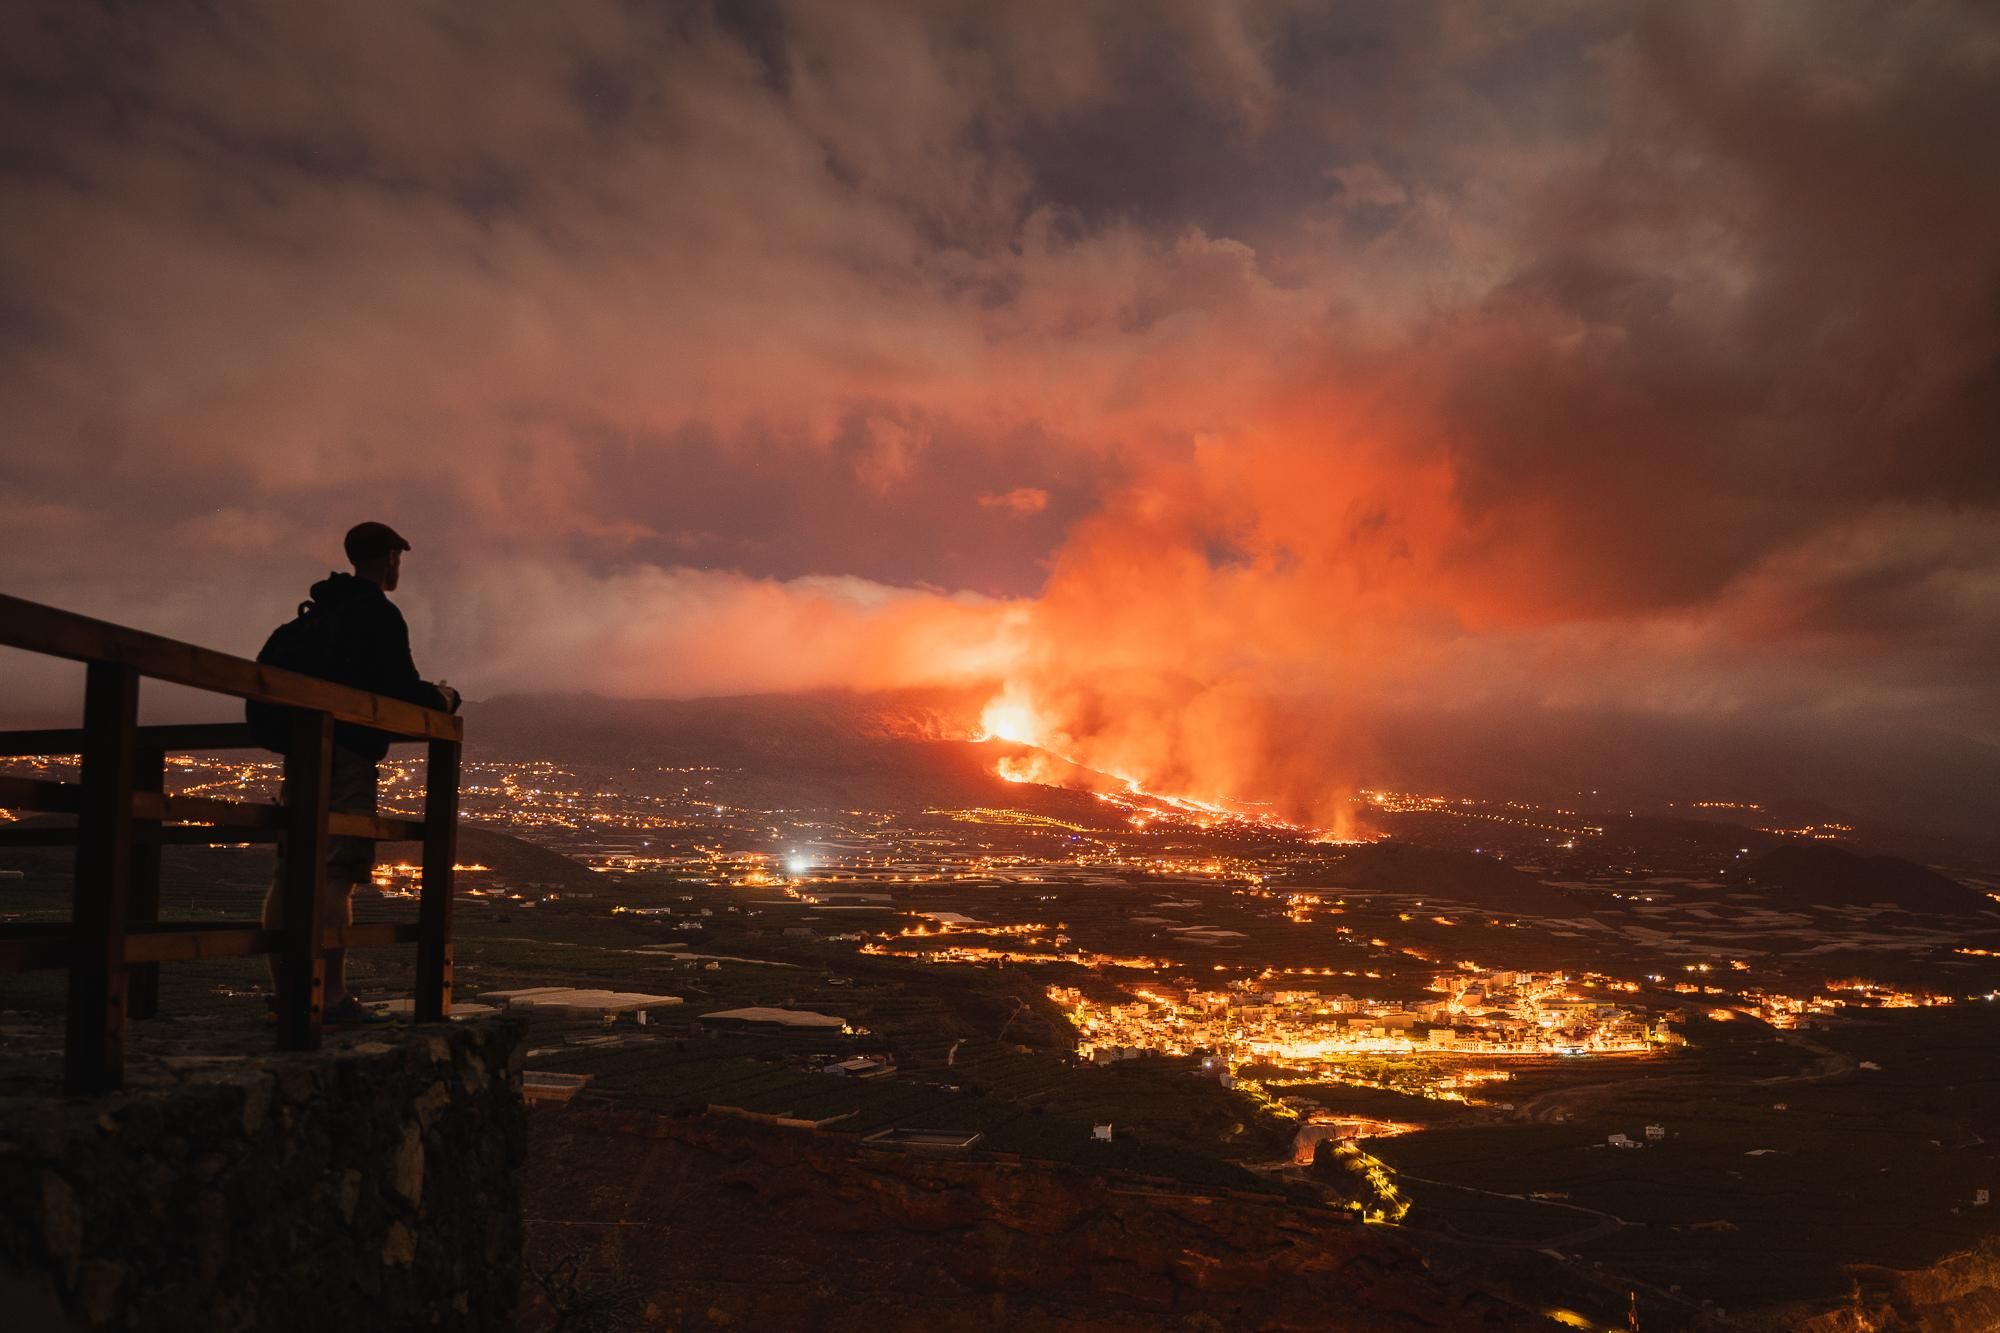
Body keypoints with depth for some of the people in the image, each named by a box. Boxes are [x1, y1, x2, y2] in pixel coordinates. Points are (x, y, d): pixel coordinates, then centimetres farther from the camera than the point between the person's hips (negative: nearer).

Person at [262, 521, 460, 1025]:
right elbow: (402, 689, -14)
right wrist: (444, 698, 7)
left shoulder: (321, 610, 19)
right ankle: (331, 997, -11)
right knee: (337, 874, -10)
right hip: (348, 752, -9)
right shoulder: (380, 614, -8)